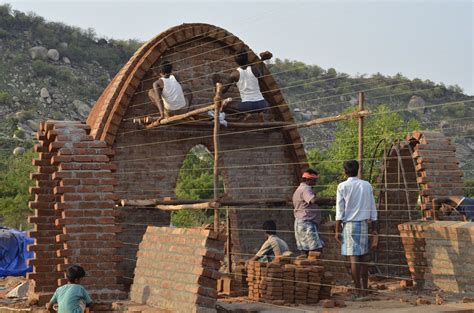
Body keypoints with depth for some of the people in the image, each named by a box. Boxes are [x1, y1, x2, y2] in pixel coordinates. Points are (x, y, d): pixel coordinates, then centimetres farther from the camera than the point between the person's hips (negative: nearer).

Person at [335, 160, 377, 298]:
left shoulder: (343, 186, -4)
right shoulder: (367, 185, 7)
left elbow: (340, 211, -6)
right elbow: (373, 209, 9)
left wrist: (337, 230, -2)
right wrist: (374, 228, 15)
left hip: (349, 224, -4)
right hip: (364, 223, 4)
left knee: (354, 257, -3)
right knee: (364, 257, 9)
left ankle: (358, 290, -4)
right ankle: (365, 290, 11)